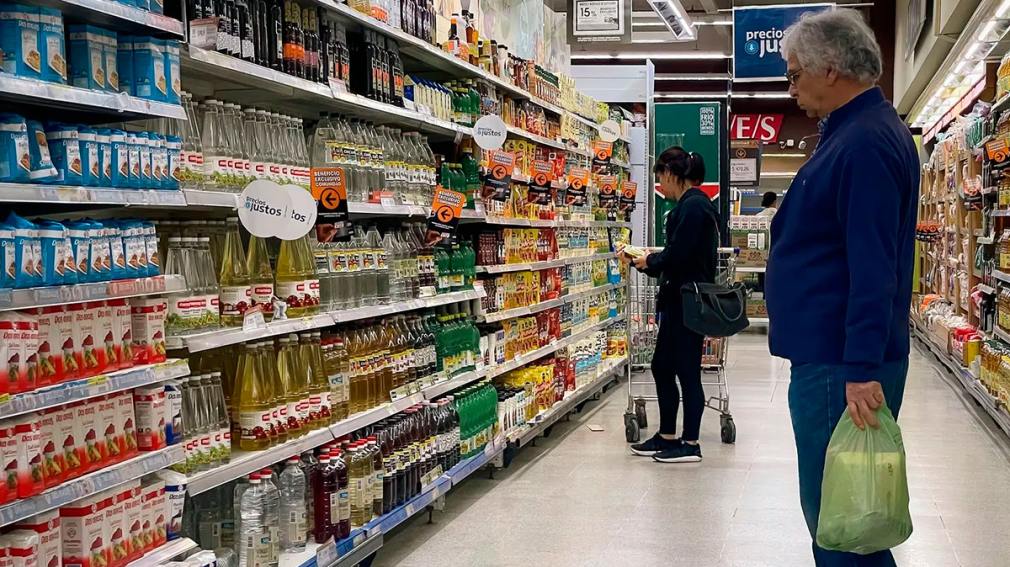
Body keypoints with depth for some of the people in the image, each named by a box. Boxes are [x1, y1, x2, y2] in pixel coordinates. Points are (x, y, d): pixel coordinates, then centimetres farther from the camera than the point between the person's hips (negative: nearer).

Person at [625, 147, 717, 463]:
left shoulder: (693, 206, -16)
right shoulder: (692, 204, 15)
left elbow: (677, 256, -21)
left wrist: (648, 261, -4)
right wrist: (648, 261, 9)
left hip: (688, 303, -10)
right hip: (678, 301, 10)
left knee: (687, 372, -1)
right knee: (661, 367, 15)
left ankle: (690, 444, 10)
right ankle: (667, 436, 25)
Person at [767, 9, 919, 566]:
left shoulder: (866, 142, -18)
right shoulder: (857, 131, 16)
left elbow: (873, 269, -25)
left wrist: (862, 370, -26)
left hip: (843, 367, -11)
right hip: (835, 355, 11)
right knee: (831, 508, 19)